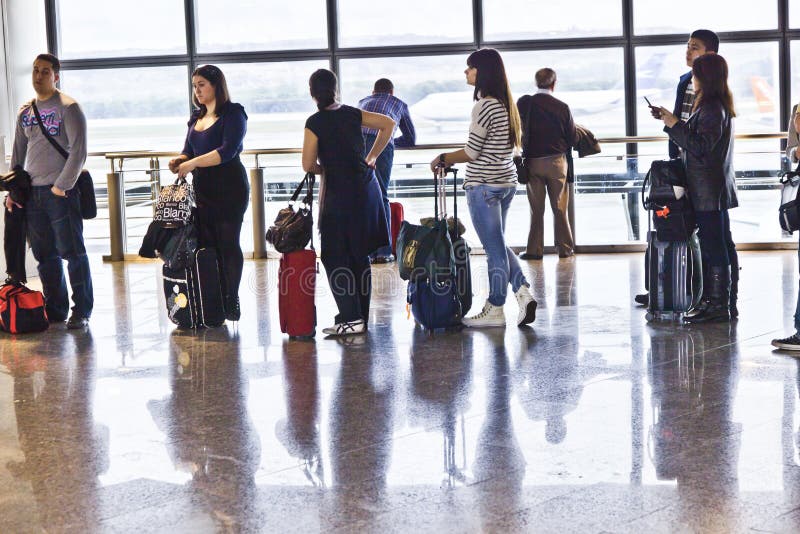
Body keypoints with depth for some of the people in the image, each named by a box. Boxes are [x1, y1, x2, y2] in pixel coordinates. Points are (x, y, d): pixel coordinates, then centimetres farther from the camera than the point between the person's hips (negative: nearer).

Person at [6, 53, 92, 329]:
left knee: (72, 253, -4)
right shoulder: (25, 112, 15)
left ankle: (81, 311, 2)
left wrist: (61, 186, -14)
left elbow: (78, 152, -10)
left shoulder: (68, 108, -4)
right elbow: (18, 153, 20)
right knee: (45, 256, 9)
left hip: (60, 192, -6)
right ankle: (55, 311, 17)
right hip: (31, 193, 6)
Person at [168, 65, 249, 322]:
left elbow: (227, 151, -15)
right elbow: (189, 151, 20)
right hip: (202, 189, 7)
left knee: (228, 245, -5)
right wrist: (178, 161, -3)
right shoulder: (197, 117, 18)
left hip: (229, 188, -7)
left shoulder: (233, 113, -4)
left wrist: (192, 163, -19)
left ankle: (231, 303, -1)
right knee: (205, 245, 1)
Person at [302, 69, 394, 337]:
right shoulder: (352, 114, 4)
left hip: (338, 194, -6)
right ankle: (362, 316, 19)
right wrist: (372, 157, 15)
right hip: (366, 187, 6)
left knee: (335, 257, 0)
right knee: (360, 255, 13)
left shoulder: (315, 123, -10)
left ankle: (351, 318, -7)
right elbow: (389, 124, 13)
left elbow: (308, 166, -10)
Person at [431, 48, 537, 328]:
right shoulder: (506, 105, 11)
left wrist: (443, 159, 1)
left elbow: (471, 152, -15)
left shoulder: (484, 105, -16)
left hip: (484, 186, -9)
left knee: (494, 249, -1)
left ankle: (495, 311, 8)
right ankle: (523, 292, 6)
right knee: (498, 245, 18)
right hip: (507, 182, 9)